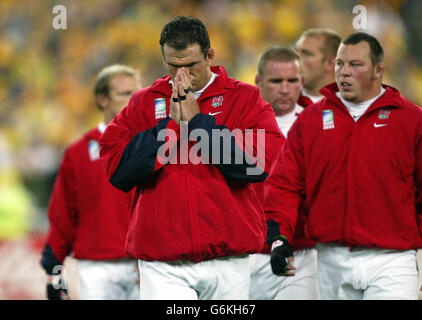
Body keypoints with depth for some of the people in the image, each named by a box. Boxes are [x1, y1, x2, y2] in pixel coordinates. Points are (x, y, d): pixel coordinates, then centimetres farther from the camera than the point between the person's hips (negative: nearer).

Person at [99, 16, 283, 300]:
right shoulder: (143, 103, 10)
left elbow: (259, 162, -12)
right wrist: (170, 124, -7)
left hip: (227, 262, 0)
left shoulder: (245, 98, 5)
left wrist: (197, 121, -10)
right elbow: (117, 171, -2)